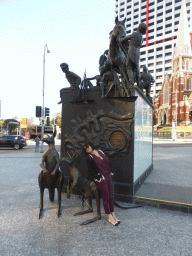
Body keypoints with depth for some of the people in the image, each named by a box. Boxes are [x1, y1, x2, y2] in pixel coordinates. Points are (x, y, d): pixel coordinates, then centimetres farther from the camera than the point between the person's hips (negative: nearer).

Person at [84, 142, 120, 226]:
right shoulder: (89, 158, -6)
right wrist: (98, 177, -8)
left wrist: (110, 172, 12)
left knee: (110, 196, 12)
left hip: (108, 176, 5)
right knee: (105, 198, 3)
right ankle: (110, 217, 17)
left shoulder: (100, 152, 8)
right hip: (101, 179, -5)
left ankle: (113, 215, 24)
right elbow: (91, 171, -6)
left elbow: (107, 162, 16)